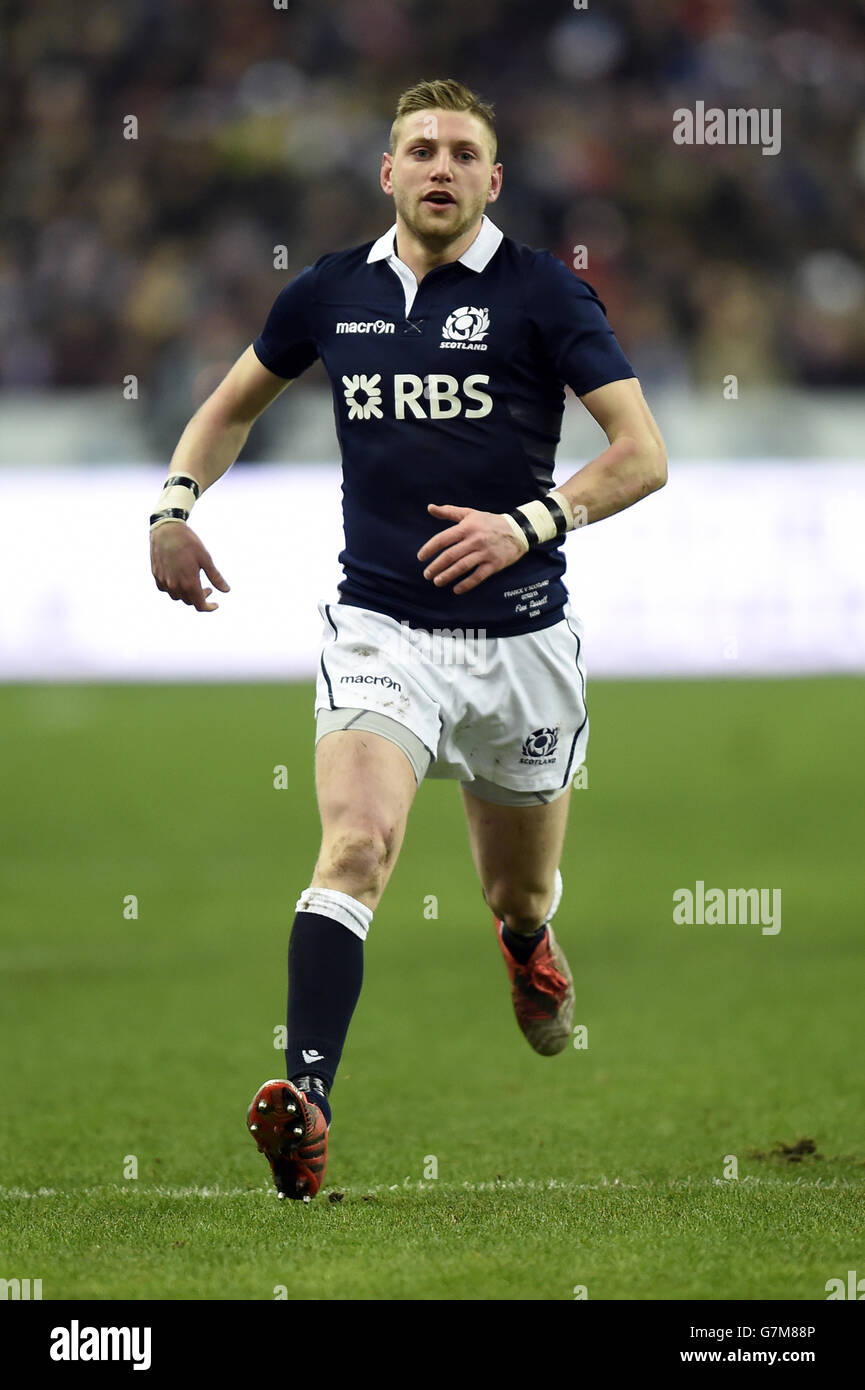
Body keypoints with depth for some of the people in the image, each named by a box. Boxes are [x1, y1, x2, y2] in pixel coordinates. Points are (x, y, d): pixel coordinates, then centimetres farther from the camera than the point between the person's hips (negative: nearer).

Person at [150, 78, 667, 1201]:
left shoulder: (541, 293, -5)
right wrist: (175, 505, 5)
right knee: (358, 841, -25)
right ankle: (307, 1107, -35)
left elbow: (643, 453, -9)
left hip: (521, 636, 0)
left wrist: (531, 523, -23)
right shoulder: (331, 294, 5)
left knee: (522, 897, 16)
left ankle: (529, 944, 55)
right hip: (381, 630, 0)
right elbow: (233, 406, 22)